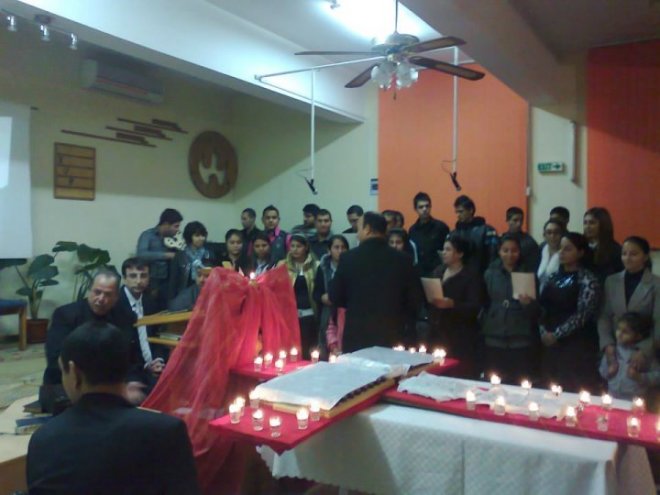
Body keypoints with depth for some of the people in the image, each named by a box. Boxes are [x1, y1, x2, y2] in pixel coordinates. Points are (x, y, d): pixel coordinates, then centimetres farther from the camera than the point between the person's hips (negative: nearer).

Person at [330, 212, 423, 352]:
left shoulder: (348, 258, -7)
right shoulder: (402, 259, -3)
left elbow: (335, 297, 1)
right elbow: (415, 298, 0)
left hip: (357, 335, -1)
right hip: (391, 336, 2)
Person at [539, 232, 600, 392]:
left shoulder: (587, 279, -7)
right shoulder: (553, 277, 13)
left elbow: (582, 314, -14)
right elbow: (542, 306, 11)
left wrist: (557, 334, -12)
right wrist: (543, 332, -3)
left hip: (576, 345, -6)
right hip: (549, 343, 6)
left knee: (574, 390, -3)